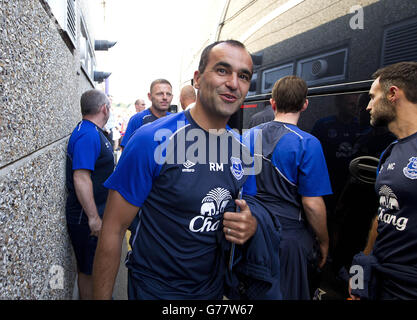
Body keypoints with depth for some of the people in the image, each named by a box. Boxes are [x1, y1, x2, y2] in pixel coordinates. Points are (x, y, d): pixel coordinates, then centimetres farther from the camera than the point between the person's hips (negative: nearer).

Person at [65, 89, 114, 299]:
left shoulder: (91, 131, 12)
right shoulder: (88, 135, -21)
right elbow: (81, 178, -28)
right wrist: (93, 217, -26)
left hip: (93, 214, 10)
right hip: (86, 219, -10)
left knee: (88, 267, 22)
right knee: (89, 270, 6)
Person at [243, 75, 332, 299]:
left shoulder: (249, 136, -1)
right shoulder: (307, 144, -16)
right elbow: (312, 204, -17)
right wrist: (323, 242, -1)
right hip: (290, 237, -4)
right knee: (290, 294, 17)